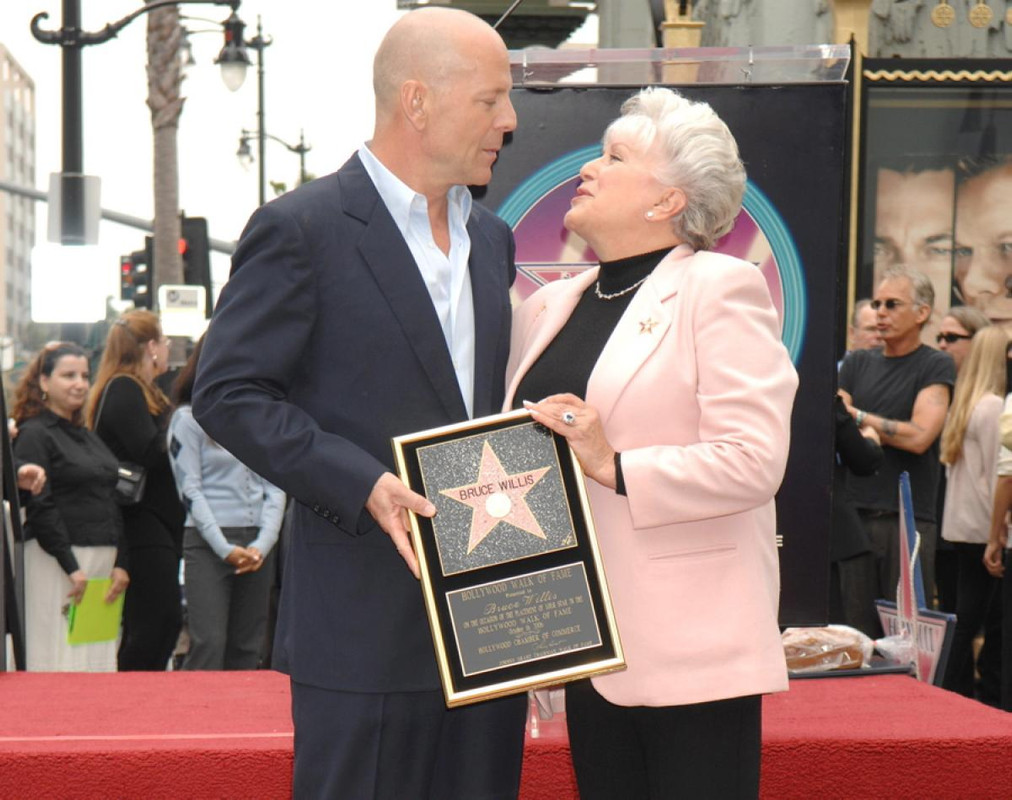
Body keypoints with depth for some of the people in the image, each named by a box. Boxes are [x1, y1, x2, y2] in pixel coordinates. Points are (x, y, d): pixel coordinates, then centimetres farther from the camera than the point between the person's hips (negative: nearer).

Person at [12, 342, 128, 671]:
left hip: (102, 561, 7)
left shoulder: (89, 437, 19)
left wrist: (120, 563, 7)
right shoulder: (34, 434, -4)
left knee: (99, 664, 4)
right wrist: (71, 567, -17)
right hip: (57, 561, -7)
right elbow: (39, 506, -13)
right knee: (62, 662, -9)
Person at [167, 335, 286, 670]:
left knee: (247, 649, 5)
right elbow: (190, 490, -5)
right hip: (208, 542, -4)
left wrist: (263, 544, -5)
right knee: (209, 645, -11)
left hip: (257, 544, 5)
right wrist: (225, 549, -12)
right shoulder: (188, 418, 1)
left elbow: (275, 487, 9)